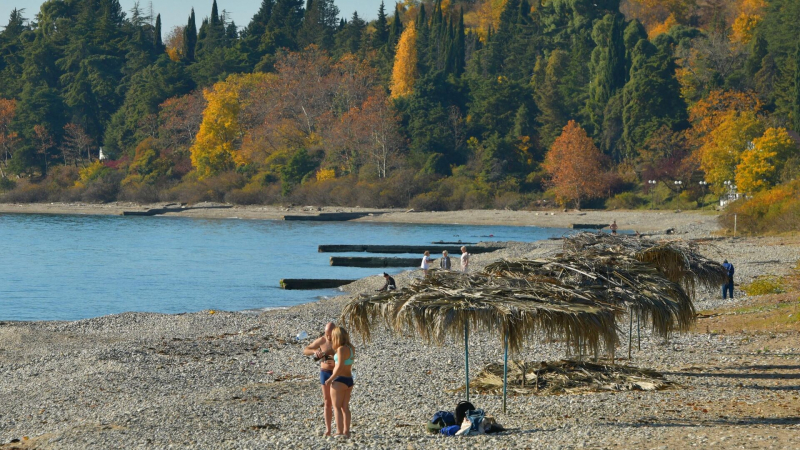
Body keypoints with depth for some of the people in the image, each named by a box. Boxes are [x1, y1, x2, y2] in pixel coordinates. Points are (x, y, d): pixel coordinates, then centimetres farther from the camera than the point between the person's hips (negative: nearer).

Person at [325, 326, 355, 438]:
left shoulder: (341, 349, -17)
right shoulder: (351, 348, 9)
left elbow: (340, 366, -24)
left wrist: (330, 379, -17)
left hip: (340, 380, -8)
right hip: (349, 380, 8)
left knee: (337, 406, -4)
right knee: (345, 407, 13)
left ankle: (339, 432, -10)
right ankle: (346, 431, 11)